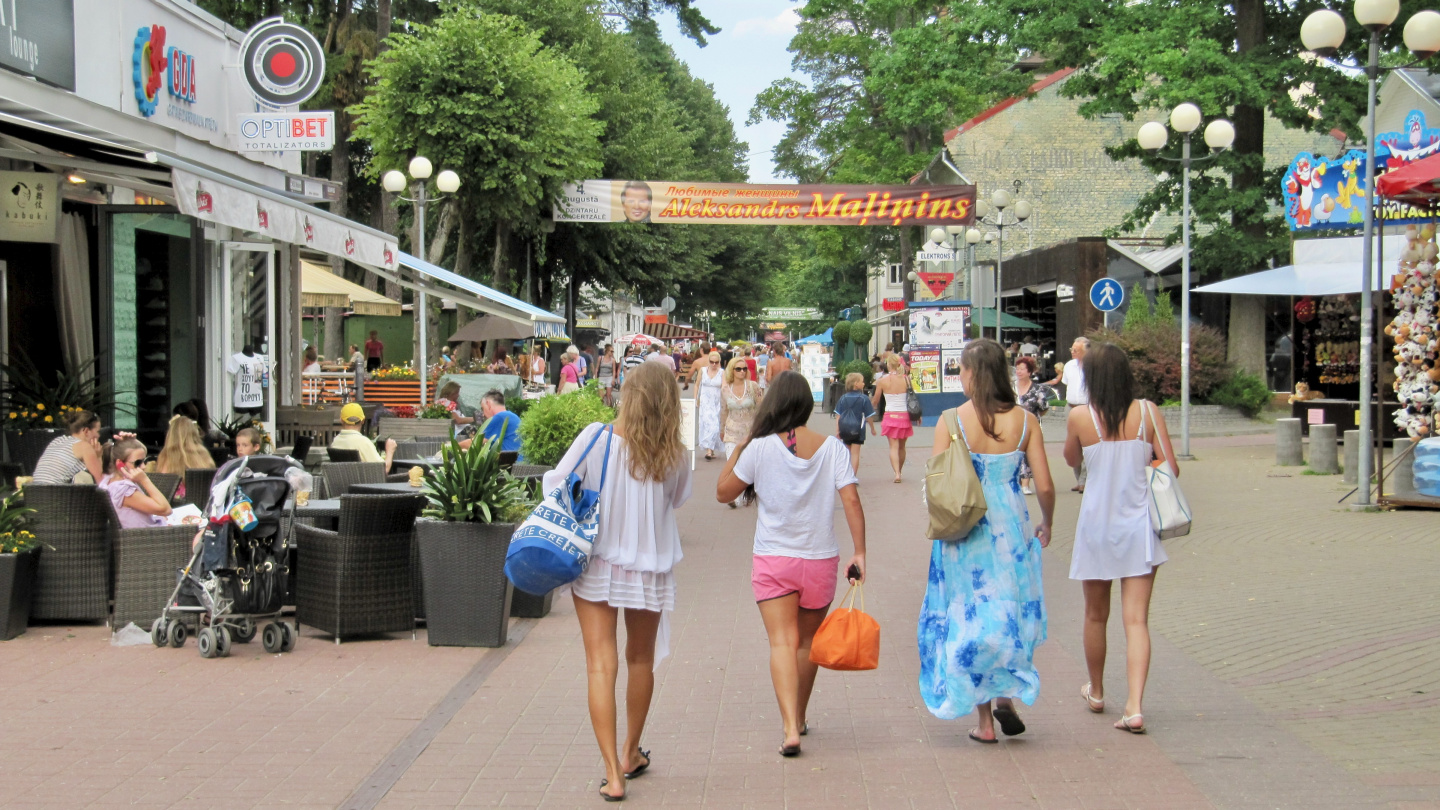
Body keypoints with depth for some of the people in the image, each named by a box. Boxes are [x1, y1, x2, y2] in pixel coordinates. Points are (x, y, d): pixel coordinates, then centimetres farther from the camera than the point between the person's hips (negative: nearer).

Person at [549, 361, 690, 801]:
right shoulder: (674, 457, -11)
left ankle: (613, 774, -6)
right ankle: (631, 754, 37)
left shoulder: (596, 439, -15)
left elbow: (555, 484, -7)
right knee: (641, 660, 21)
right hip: (650, 570, 2)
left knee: (601, 665, 1)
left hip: (597, 566, -2)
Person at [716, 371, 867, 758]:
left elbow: (723, 491, 0)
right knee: (807, 641, 19)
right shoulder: (832, 447, -3)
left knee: (783, 642, -6)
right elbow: (851, 499, -10)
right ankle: (799, 718, 34)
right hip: (820, 559, 3)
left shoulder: (760, 447, -9)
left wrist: (742, 445, 7)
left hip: (773, 560, -3)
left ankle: (790, 728, -22)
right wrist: (860, 552, -9)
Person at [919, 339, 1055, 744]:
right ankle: (1006, 694, 7)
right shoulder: (1024, 420, -5)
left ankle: (984, 720, 14)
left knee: (970, 616, 10)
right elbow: (1045, 486, -4)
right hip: (1011, 528, 1)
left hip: (965, 531, -1)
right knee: (1012, 612, 20)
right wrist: (1046, 524, 15)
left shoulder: (951, 421, -11)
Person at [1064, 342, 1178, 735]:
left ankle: (1096, 692, 36)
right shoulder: (1148, 412, -6)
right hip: (1139, 523, 0)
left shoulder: (1080, 417, -8)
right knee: (1137, 619, -1)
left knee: (1096, 615, 18)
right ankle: (1135, 707, -13)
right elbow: (1170, 467, -4)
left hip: (1097, 524, 0)